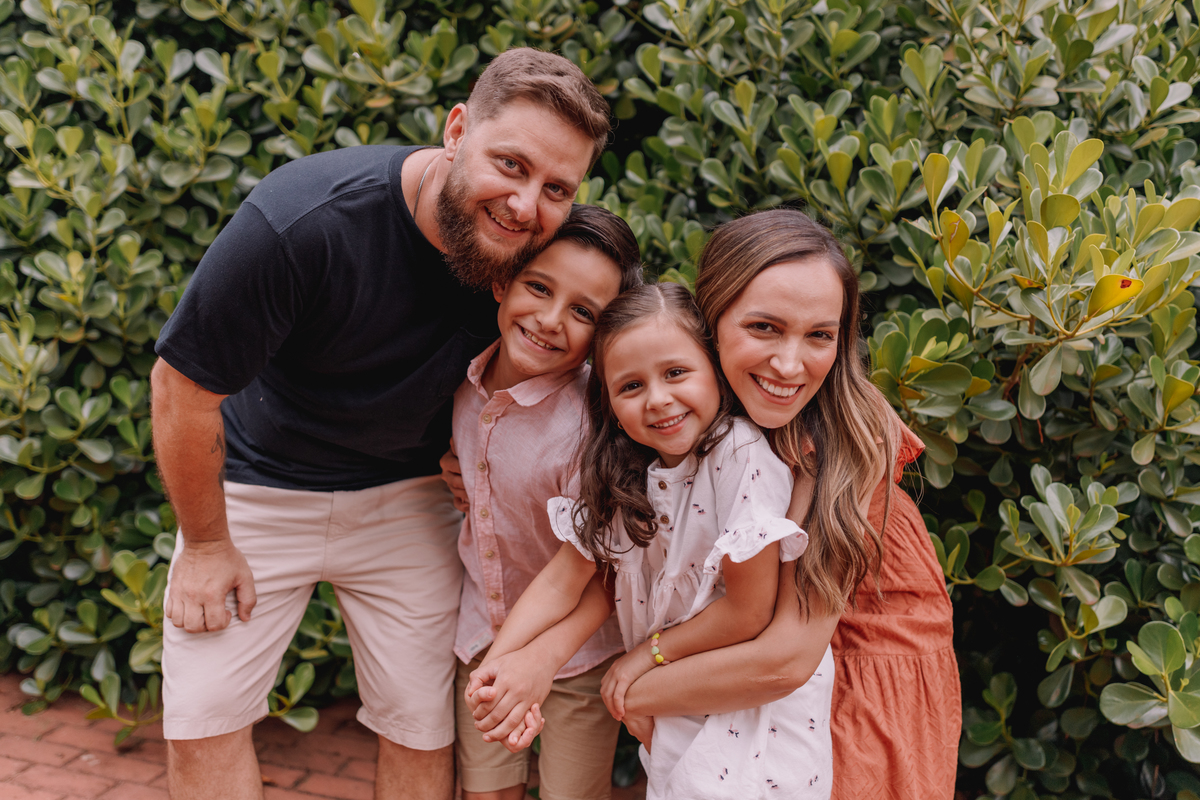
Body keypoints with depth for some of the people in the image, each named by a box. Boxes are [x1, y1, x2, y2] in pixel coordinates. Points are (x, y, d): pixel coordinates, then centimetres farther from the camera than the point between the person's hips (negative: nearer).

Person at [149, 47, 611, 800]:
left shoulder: (535, 258, -19)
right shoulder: (303, 222, -32)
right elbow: (184, 385, -20)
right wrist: (206, 544, -8)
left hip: (406, 497, 3)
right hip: (260, 482, -2)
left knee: (423, 736, 6)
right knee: (203, 727, 0)